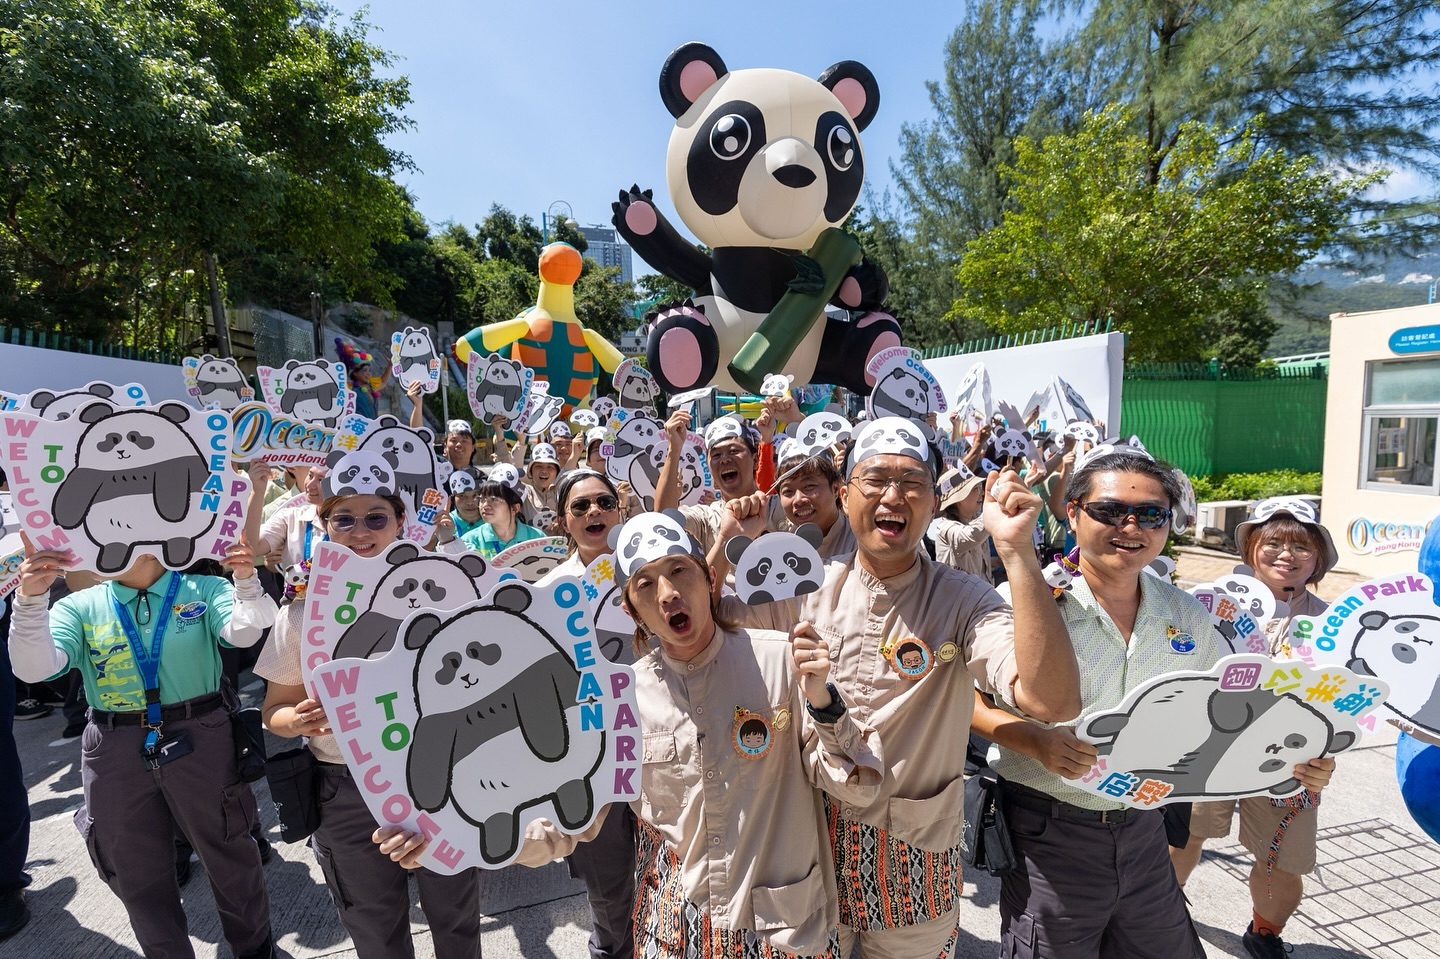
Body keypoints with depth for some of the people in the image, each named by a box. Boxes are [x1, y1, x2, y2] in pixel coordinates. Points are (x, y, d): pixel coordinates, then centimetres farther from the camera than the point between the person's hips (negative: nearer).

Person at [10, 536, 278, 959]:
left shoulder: (204, 589, -2)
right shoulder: (80, 607, 4)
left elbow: (242, 634, -18)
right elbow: (34, 667, -9)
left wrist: (245, 581, -37)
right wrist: (30, 599, -24)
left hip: (201, 739, -2)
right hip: (115, 753, 2)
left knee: (229, 855, 13)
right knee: (138, 875, 17)